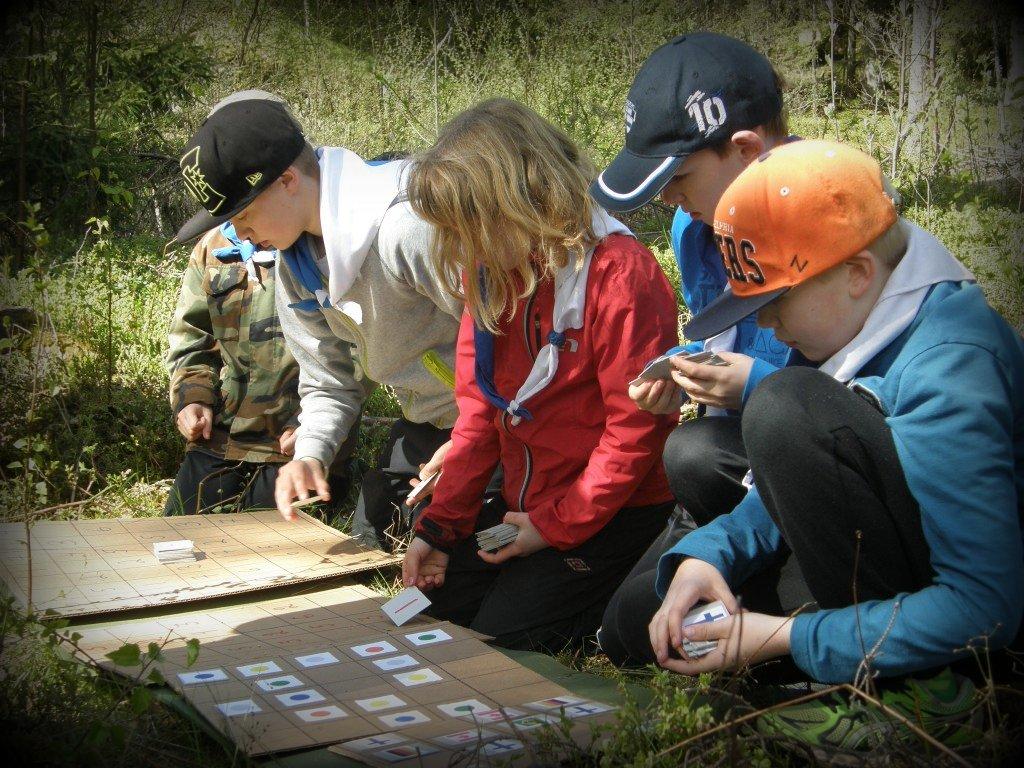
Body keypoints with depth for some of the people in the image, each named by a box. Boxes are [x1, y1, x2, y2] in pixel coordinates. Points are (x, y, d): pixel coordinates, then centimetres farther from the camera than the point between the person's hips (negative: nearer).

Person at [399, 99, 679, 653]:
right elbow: (478, 411, 6)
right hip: (526, 504, 8)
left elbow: (636, 425, -21)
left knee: (499, 635, -15)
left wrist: (557, 525, -17)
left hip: (613, 516, -8)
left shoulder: (616, 270, -21)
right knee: (429, 608, 4)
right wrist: (439, 526, 0)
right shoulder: (490, 275, 3)